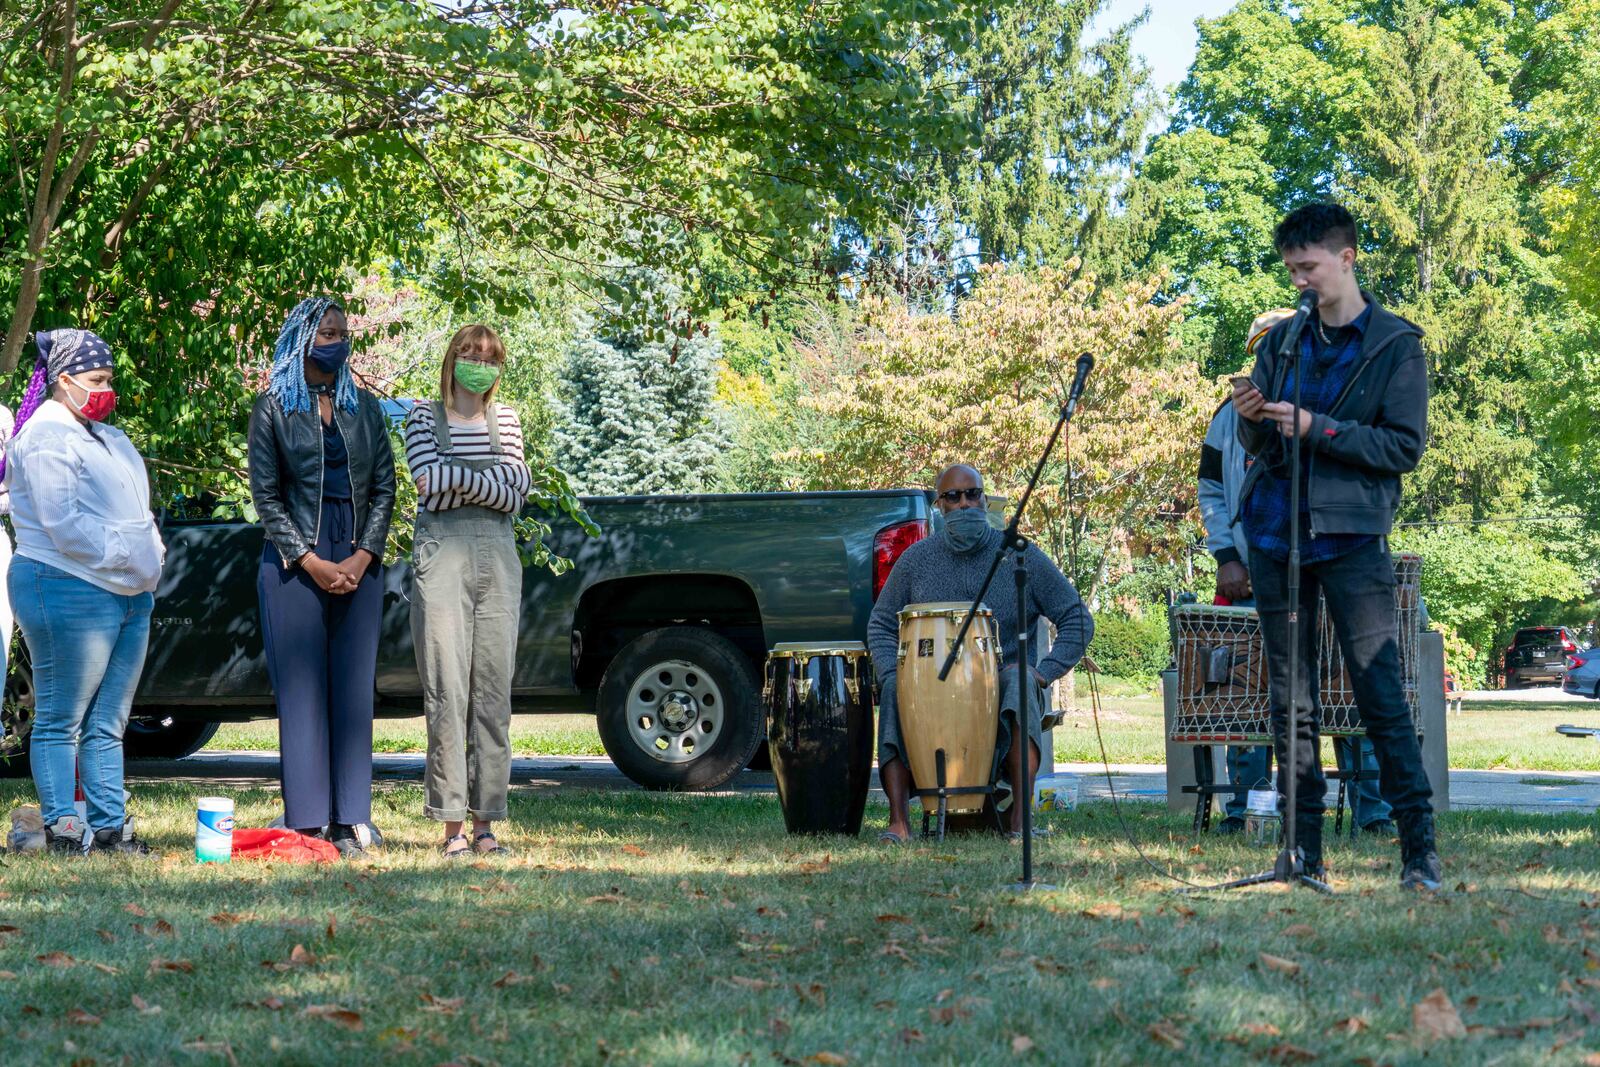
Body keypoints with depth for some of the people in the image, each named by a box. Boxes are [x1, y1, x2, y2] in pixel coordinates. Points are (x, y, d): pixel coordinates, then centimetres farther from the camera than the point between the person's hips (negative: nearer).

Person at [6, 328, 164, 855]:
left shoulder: (107, 436, 19)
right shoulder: (48, 437, -10)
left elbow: (135, 510, 25)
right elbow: (65, 525, -17)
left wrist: (152, 553, 7)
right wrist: (128, 559, -14)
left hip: (128, 594, 9)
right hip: (69, 591, -9)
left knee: (108, 723, 10)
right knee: (61, 721, -2)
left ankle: (110, 827, 13)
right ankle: (61, 829, 1)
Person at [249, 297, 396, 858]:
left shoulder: (365, 407, 13)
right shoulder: (273, 408, 3)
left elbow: (384, 486, 9)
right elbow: (265, 494, -1)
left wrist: (363, 557, -5)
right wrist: (310, 561, -10)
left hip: (358, 563, 3)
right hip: (293, 561, -3)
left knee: (353, 689, 1)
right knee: (301, 689, -3)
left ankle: (347, 823, 4)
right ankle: (306, 823, -1)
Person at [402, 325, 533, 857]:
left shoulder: (507, 422, 15)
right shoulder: (424, 418, 7)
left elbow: (513, 498, 4)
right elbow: (432, 487, -8)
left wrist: (460, 480, -6)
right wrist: (497, 478, -6)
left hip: (497, 558, 3)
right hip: (441, 555, -3)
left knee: (493, 690, 1)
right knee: (446, 690, -8)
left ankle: (485, 820, 5)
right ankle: (452, 823, -5)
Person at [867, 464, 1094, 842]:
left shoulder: (1021, 556, 0)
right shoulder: (917, 559, 6)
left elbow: (1077, 621, 2)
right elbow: (881, 625, 14)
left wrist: (1044, 673, -12)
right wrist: (891, 673, -6)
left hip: (1000, 682, -1)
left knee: (1020, 679, -34)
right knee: (895, 691, -29)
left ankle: (1021, 818, -41)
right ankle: (898, 822, -37)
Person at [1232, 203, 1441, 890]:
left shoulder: (1395, 344, 0)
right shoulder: (1282, 341, 14)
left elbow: (1405, 446, -7)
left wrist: (1314, 428, -15)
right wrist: (1252, 419, -6)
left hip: (1351, 532, -5)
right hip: (1275, 531, 5)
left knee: (1381, 693, -10)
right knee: (1290, 701, 6)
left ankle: (1420, 849, -7)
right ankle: (1304, 850, 10)